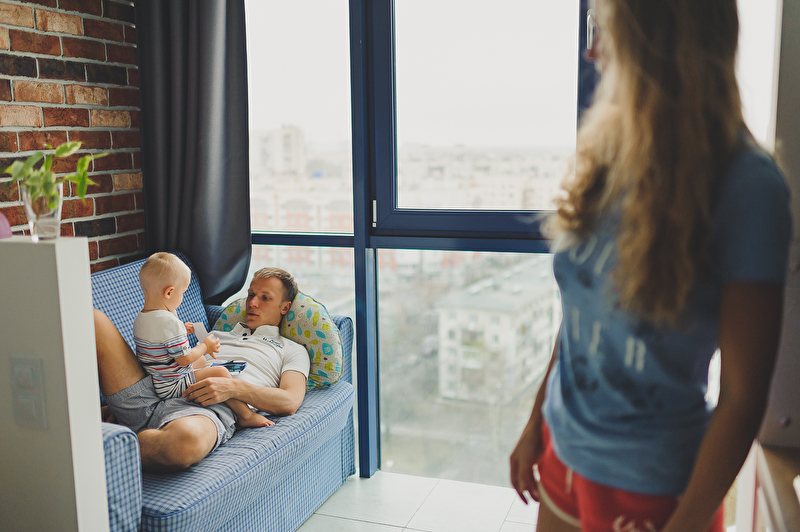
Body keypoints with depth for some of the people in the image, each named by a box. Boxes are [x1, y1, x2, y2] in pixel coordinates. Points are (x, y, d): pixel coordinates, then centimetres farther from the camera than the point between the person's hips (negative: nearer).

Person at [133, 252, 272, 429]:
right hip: (172, 386, -11)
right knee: (220, 372, -20)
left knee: (202, 360, 30)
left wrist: (181, 332, 15)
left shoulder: (140, 319, 4)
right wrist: (205, 346, -7)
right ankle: (246, 415, -13)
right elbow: (185, 359, -24)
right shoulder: (169, 322, -28)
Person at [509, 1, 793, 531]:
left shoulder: (746, 185, -19)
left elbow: (742, 395, -16)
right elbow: (579, 314, 4)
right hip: (563, 450, 5)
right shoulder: (611, 159, -2)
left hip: (649, 486, -5)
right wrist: (535, 426, 9)